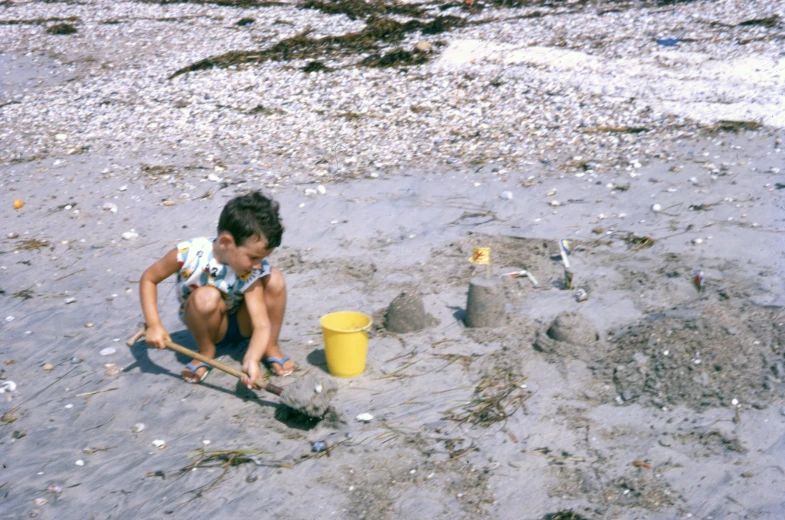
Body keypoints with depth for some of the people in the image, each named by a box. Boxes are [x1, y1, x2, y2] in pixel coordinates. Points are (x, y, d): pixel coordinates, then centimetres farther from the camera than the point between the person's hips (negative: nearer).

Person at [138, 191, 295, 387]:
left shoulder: (253, 273, -28)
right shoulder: (189, 252, -29)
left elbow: (262, 324, -32)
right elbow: (148, 279, -14)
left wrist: (252, 359, -51)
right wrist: (154, 325, -24)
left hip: (241, 323, 1)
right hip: (207, 325, -1)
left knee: (274, 278, -25)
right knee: (206, 296, -37)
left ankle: (271, 348, -8)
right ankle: (205, 353, -9)